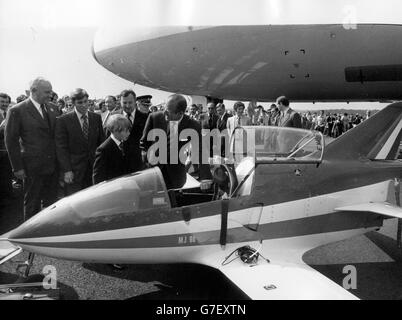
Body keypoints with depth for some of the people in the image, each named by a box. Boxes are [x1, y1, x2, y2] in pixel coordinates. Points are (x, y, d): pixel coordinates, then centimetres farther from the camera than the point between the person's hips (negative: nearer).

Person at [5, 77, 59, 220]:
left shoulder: (50, 112, 9)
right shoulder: (17, 111, -8)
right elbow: (11, 140, -7)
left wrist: (58, 162, 7)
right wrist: (17, 167, -9)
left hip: (52, 166, 5)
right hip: (32, 167, -5)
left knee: (51, 203, 12)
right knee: (32, 205, 8)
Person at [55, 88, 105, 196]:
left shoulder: (96, 118, 7)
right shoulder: (63, 120, -4)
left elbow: (101, 142, 11)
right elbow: (61, 148, -6)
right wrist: (67, 170, -11)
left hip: (94, 168, 3)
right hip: (74, 171, -3)